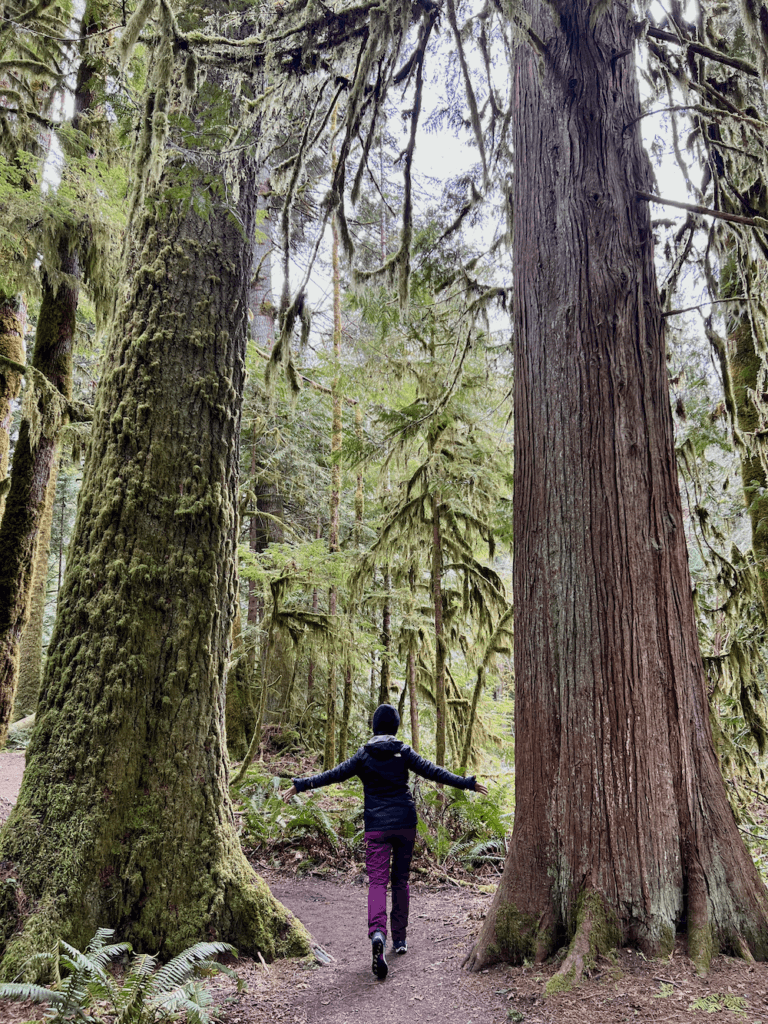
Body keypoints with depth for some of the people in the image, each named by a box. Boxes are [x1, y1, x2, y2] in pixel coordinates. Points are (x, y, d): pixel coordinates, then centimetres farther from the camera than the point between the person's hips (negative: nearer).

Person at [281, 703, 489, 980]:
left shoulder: (364, 754, 0)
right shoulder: (403, 752, 0)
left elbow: (335, 774, -3)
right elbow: (431, 771, -2)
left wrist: (301, 785, 4)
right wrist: (466, 783, 5)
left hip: (376, 826, -1)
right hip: (405, 823, 1)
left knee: (377, 881, -4)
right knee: (401, 880, 15)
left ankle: (377, 932, -29)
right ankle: (399, 938, 23)